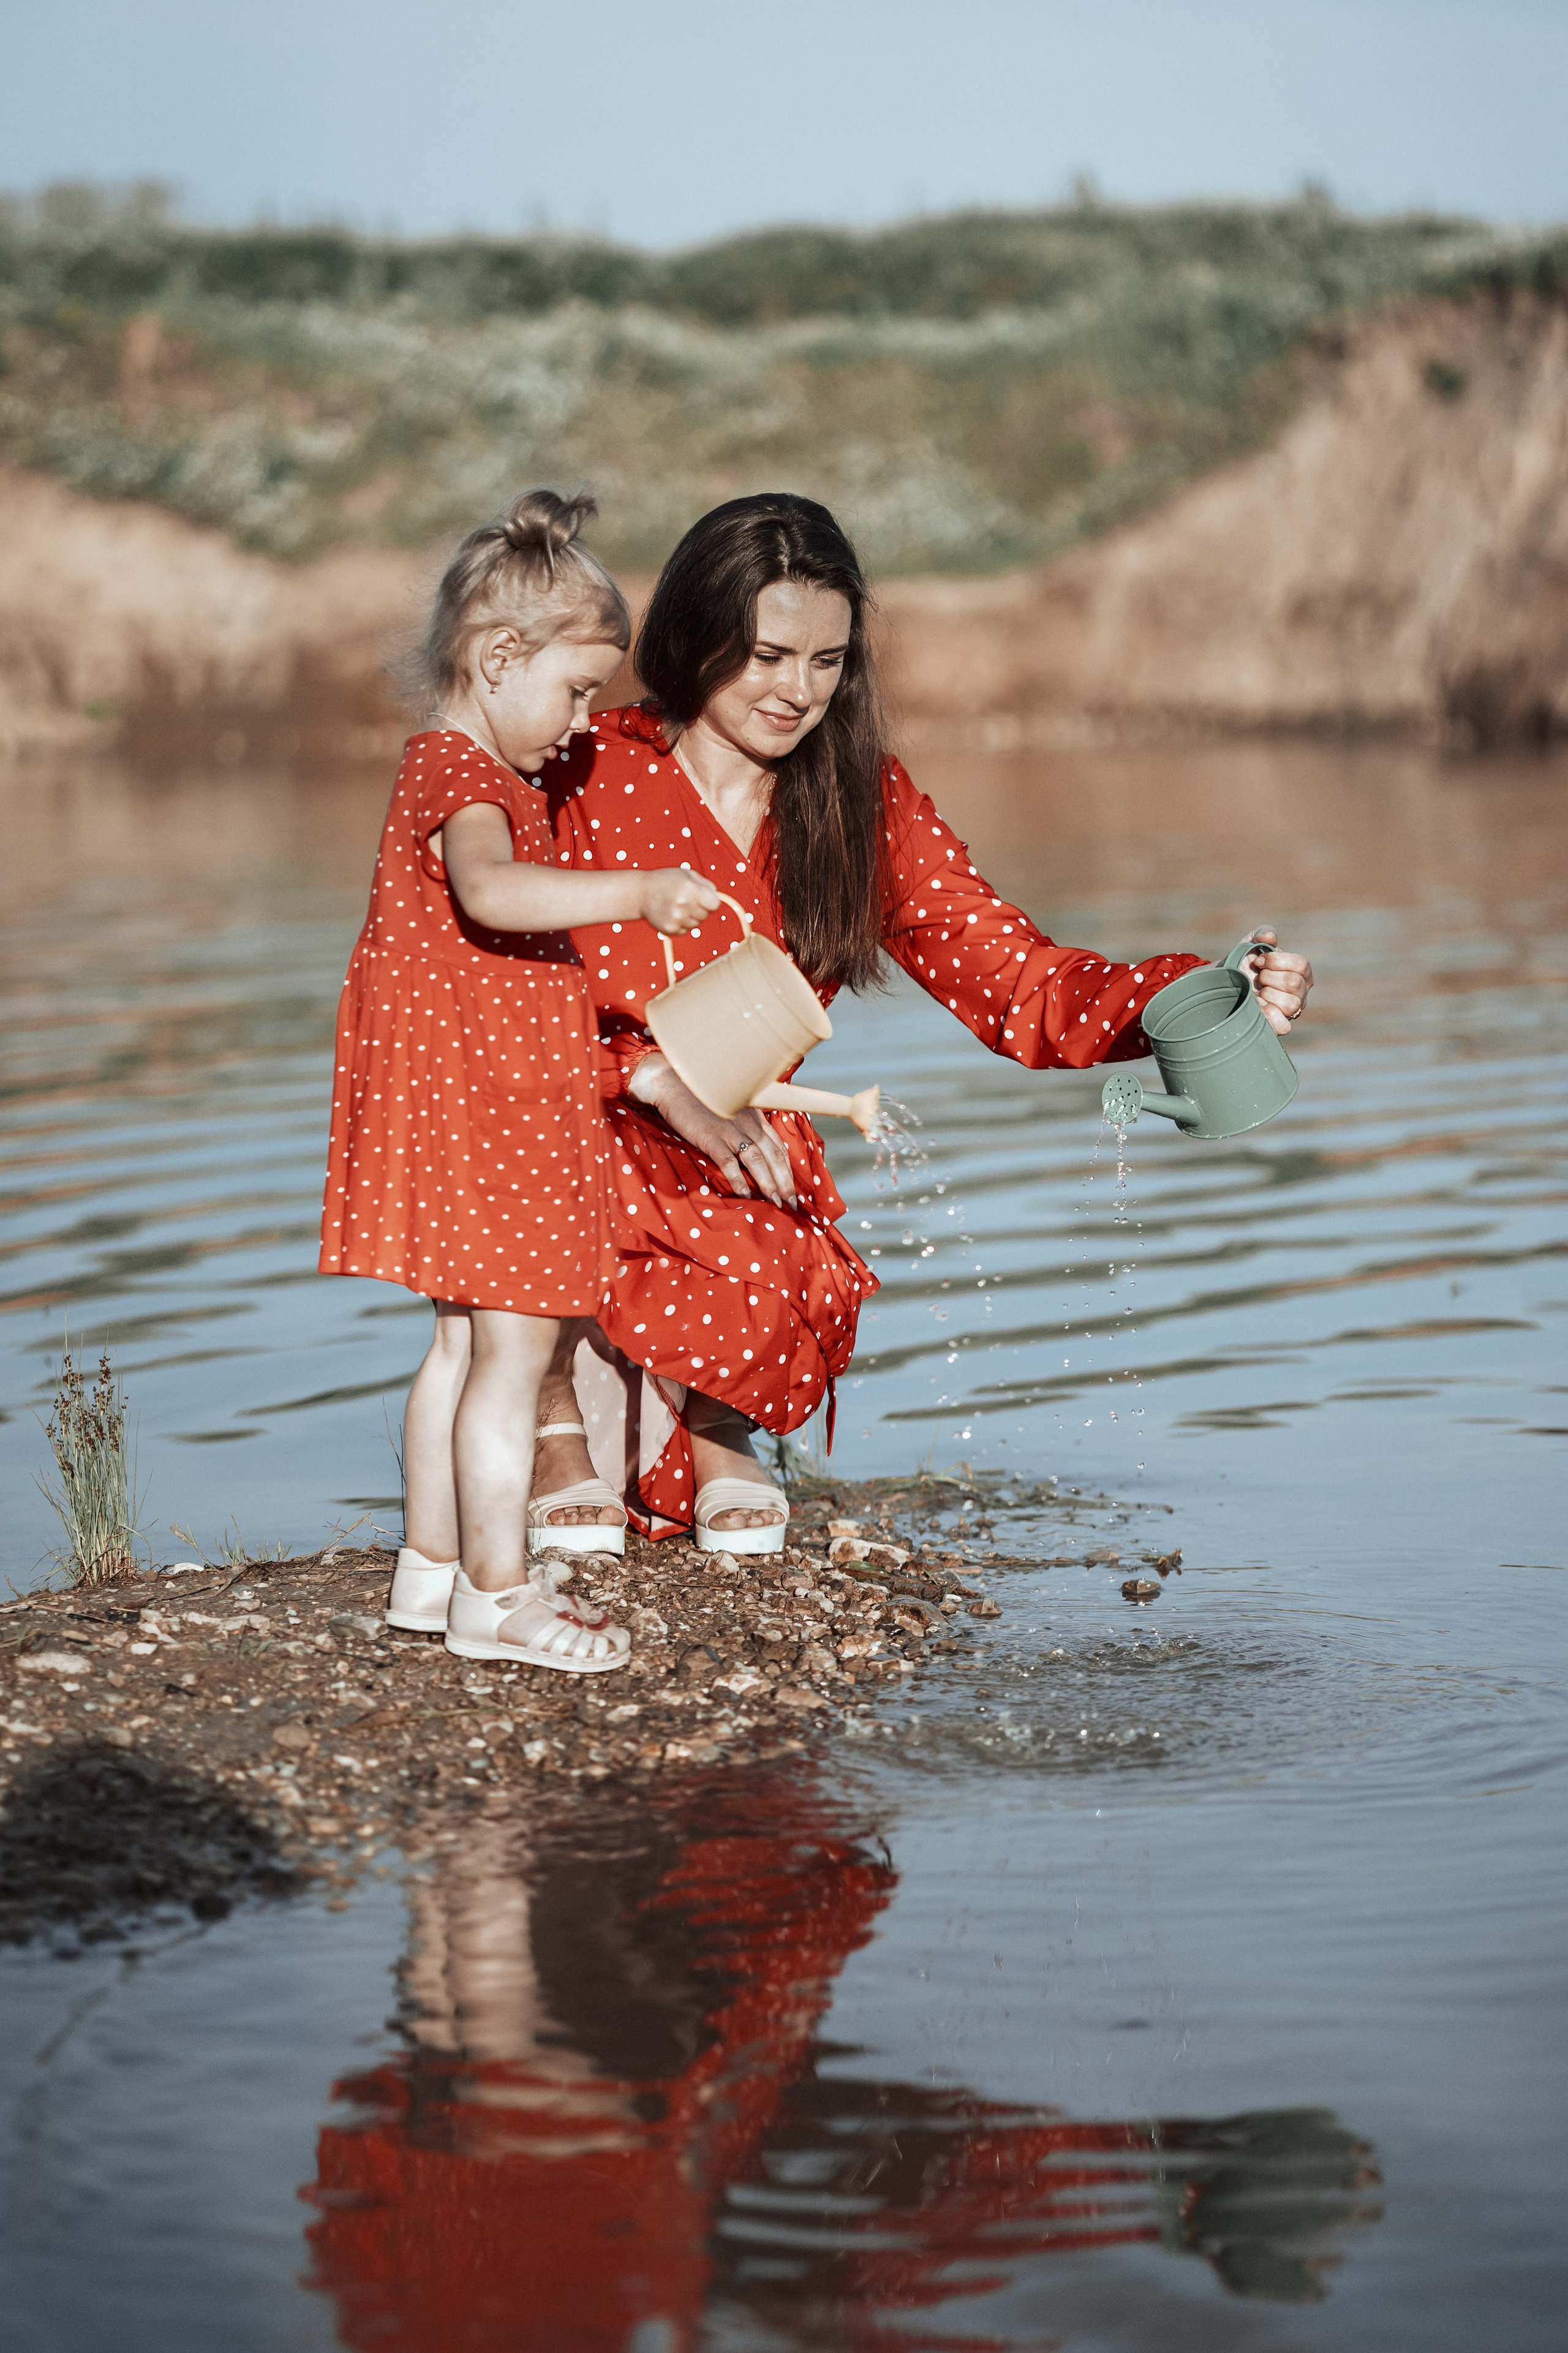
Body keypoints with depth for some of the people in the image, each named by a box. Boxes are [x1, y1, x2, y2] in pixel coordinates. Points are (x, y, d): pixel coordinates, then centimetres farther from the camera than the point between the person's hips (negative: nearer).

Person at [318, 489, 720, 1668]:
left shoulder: (458, 770, 17)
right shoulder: (463, 782, -18)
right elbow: (492, 892, -40)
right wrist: (635, 893, -43)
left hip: (492, 1103, 11)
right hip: (478, 1104, -11)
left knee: (466, 1340, 17)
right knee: (515, 1344, -6)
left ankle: (434, 1563, 24)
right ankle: (496, 1593, -1)